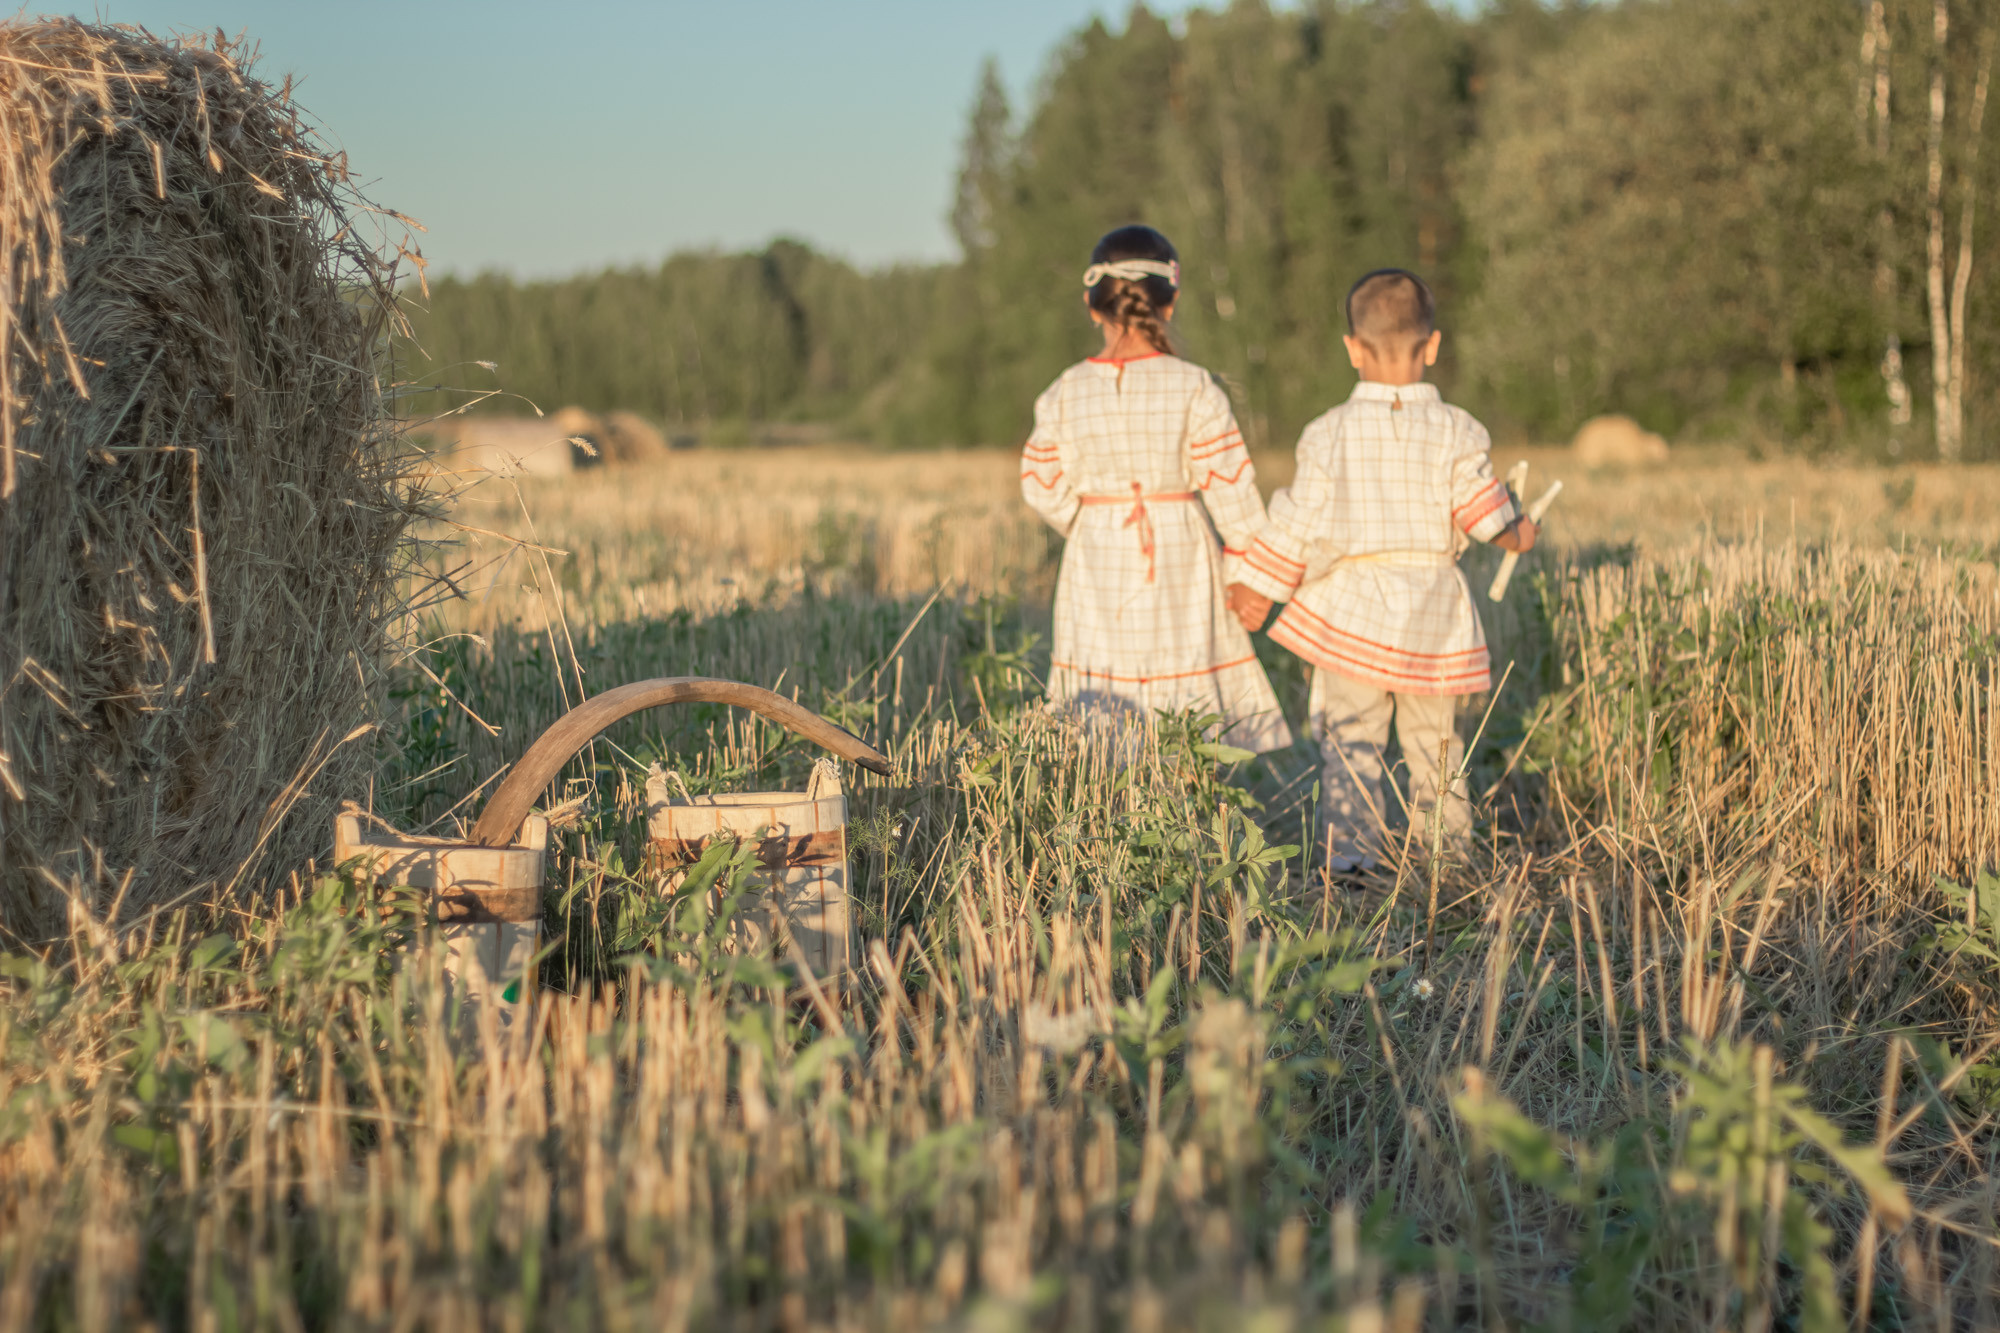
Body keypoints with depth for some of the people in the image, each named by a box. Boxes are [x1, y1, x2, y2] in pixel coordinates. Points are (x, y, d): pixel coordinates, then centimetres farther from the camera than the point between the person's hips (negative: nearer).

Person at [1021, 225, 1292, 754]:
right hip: (1181, 562, -2)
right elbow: (1230, 489, -8)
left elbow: (1045, 490, 1)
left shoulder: (1064, 396, -4)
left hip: (1098, 573, 2)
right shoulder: (1195, 390, -10)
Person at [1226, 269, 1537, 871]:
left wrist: (1255, 588, 6)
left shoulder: (1329, 433, -5)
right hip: (1433, 617, 2)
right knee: (1435, 748, 16)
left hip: (1350, 613, -2)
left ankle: (1350, 858, -17)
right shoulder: (1455, 431, -3)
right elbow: (1487, 519, -2)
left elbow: (1301, 525, -5)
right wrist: (1518, 532, 20)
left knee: (1349, 747, -3)